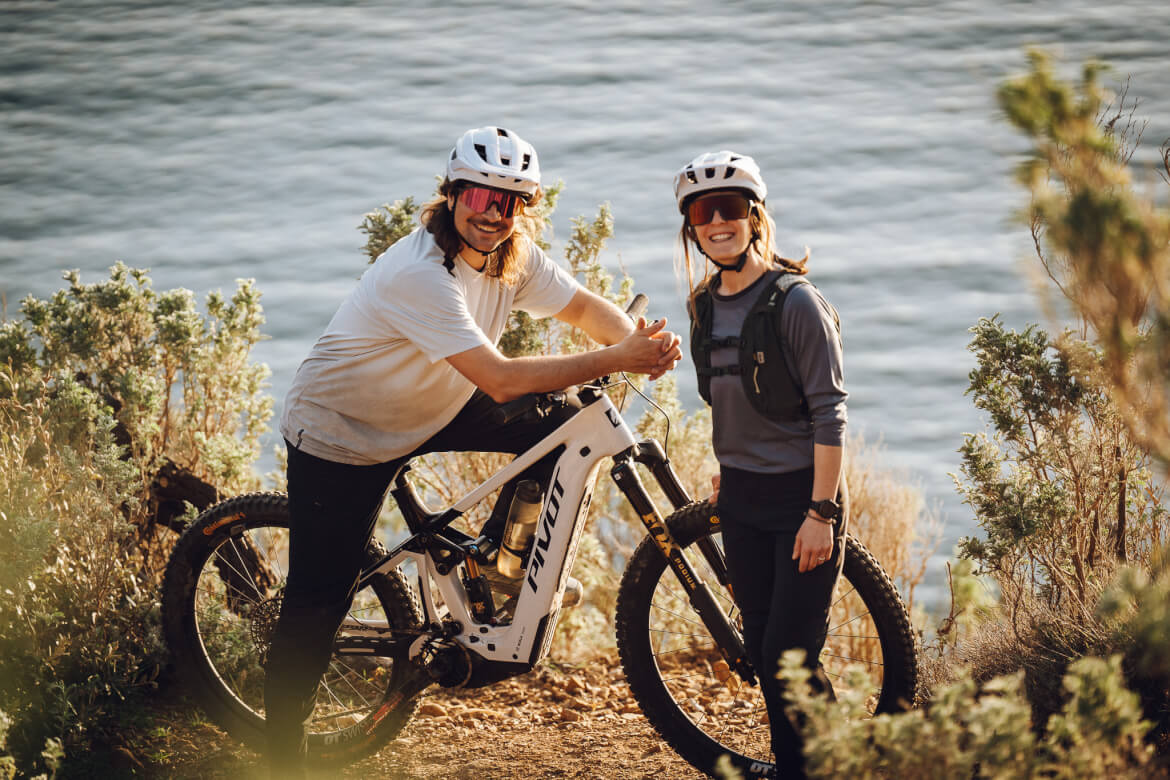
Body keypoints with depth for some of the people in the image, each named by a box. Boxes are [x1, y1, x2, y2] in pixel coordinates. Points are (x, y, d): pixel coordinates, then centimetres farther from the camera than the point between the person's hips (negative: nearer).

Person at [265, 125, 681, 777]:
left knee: (561, 425, -8)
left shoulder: (513, 254, -9)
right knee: (319, 606, -8)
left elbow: (584, 306, 3)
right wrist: (615, 360, -37)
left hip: (431, 410, 7)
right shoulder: (421, 275, -34)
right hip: (341, 435, -7)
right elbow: (500, 380, -39)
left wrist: (640, 341, -20)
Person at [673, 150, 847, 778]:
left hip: (802, 496, -6)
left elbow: (829, 413, -15)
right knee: (762, 652, 9)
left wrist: (821, 512, -19)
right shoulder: (704, 306, 7)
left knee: (790, 656, -10)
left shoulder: (794, 302, -14)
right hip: (740, 499, 7)